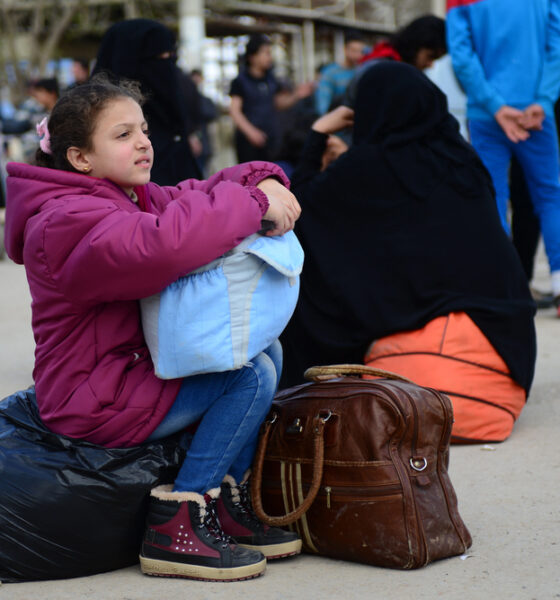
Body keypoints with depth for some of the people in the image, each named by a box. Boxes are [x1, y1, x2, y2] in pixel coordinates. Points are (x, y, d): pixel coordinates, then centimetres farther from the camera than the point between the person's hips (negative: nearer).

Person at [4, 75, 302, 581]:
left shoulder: (140, 197, 11)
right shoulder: (69, 221, -22)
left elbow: (202, 194, 14)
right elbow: (164, 244, -40)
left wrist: (263, 182, -9)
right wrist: (253, 204, -30)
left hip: (141, 368, 10)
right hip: (93, 402, -10)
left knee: (265, 350, 9)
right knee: (251, 377, -18)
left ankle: (227, 502, 10)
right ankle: (173, 527, -14)